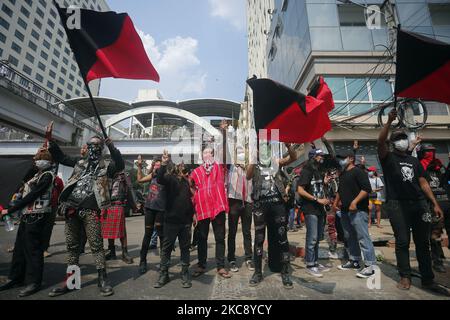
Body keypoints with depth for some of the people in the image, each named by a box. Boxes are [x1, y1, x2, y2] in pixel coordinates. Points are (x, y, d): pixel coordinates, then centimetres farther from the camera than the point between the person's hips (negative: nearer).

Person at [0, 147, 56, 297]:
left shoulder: (47, 175, -11)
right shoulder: (38, 175, 17)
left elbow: (32, 195, -15)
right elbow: (28, 194, 18)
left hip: (37, 215, -9)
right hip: (27, 214, 9)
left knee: (32, 248, -4)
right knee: (19, 247, 14)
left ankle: (35, 282, 6)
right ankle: (16, 278, 27)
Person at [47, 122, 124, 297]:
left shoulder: (105, 167, 2)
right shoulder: (80, 162, 16)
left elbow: (121, 165, -16)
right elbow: (60, 157, 24)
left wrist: (111, 146, -24)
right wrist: (50, 138, 17)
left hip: (90, 209, -5)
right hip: (72, 207, 5)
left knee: (96, 245, -3)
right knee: (72, 246, 14)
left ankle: (102, 279, 7)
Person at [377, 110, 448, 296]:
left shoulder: (414, 161, 20)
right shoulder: (388, 158, 6)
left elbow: (423, 183, 15)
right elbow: (380, 142, -15)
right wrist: (389, 121, -21)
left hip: (419, 204, 5)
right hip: (397, 204, -5)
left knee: (423, 242, 8)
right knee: (402, 241, -3)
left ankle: (428, 280, 16)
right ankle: (405, 277, 6)